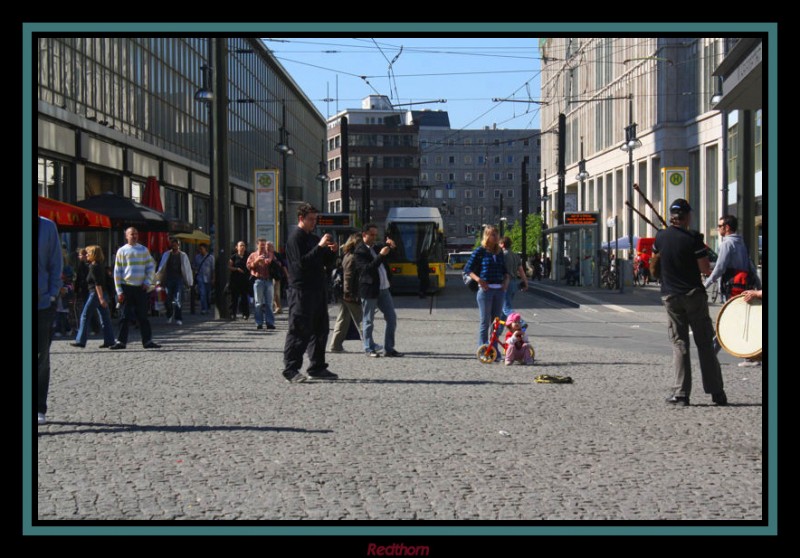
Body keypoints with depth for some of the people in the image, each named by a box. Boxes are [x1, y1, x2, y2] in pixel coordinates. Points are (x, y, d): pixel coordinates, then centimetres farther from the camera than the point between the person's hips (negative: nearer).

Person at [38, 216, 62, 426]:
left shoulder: (47, 227, 1)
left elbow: (55, 263, 4)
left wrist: (53, 294, -4)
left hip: (42, 302, 1)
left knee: (41, 357, 7)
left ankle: (39, 409, 16)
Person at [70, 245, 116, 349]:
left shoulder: (94, 267, -13)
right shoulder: (99, 265, 16)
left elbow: (98, 284, -20)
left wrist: (101, 298, -25)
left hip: (95, 294, -9)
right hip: (102, 295, 9)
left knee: (85, 317, -2)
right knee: (105, 318, 6)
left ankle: (80, 341, 1)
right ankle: (109, 340, 5)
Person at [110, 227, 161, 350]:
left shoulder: (143, 250, 8)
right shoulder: (122, 251, 4)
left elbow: (151, 266, 12)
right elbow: (117, 272, 3)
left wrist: (148, 282, -2)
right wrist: (119, 291, -2)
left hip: (141, 287, 1)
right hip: (127, 287, -1)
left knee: (143, 315, 5)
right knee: (125, 316, -1)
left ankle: (147, 341, 8)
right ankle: (121, 341, 4)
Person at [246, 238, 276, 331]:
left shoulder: (270, 254, 15)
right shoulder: (253, 255, 12)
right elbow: (249, 266, 1)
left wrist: (270, 262, -9)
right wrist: (257, 260, -13)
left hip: (268, 280, 1)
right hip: (258, 280, -1)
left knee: (269, 303, 2)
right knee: (259, 303, -1)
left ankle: (270, 323, 2)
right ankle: (259, 323, 1)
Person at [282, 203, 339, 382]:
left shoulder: (313, 238, 20)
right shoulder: (295, 237, -7)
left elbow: (327, 262, 20)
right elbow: (302, 262, -19)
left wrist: (332, 251, 0)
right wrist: (320, 246, -21)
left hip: (317, 290, 9)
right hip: (301, 290, -9)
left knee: (320, 330, 11)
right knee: (299, 330, -9)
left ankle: (317, 367, 18)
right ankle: (291, 369, -6)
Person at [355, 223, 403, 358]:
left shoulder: (376, 248, 13)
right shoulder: (360, 251, -9)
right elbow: (367, 268, -21)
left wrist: (390, 246, 2)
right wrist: (381, 255, -26)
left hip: (383, 289, 8)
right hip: (369, 290, -8)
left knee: (392, 318, 6)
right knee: (368, 321, 3)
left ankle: (389, 348, 12)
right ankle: (369, 349, 12)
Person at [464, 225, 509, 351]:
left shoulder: (499, 252, 13)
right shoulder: (480, 251, -3)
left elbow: (504, 270, 22)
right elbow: (467, 269, -3)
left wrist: (506, 279, 2)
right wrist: (478, 279, -17)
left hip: (499, 290, 5)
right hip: (485, 289, -5)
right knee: (485, 322, -3)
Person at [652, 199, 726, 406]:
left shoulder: (661, 237, 1)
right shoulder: (693, 238, -11)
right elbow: (706, 269, -12)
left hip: (670, 297, 3)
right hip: (694, 295, -2)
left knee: (679, 344, 5)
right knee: (705, 344, 5)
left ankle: (681, 393, 0)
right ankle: (716, 392, 8)